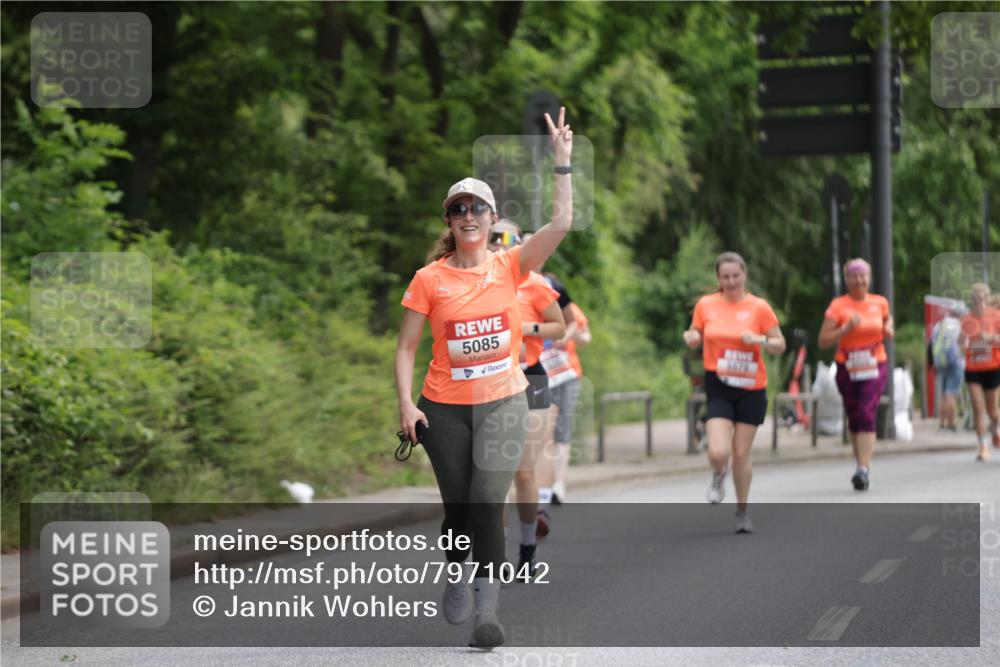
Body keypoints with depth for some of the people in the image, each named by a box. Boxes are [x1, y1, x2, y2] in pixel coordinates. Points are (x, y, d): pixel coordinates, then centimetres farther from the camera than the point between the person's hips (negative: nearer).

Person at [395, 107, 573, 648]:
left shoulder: (509, 267, 1)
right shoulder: (429, 279, -2)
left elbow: (560, 223, -10)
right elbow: (406, 347, 1)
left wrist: (562, 159, -13)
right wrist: (405, 404, -10)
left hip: (503, 402, 0)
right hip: (444, 406, 0)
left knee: (487, 500, -16)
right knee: (457, 504, 6)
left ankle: (487, 608, -17)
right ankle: (456, 584, 34)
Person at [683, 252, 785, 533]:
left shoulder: (759, 307, -3)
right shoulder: (705, 305, 1)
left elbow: (780, 345, 1)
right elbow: (694, 338, 15)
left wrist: (760, 340, -18)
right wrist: (691, 338, -8)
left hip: (751, 388, 0)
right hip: (718, 386, 0)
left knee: (741, 454, 3)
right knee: (718, 453, -16)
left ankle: (742, 511, 25)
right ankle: (719, 475, 22)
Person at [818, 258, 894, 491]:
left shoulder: (880, 303, 3)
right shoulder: (838, 306, -4)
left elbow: (887, 318, 27)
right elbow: (823, 341, -8)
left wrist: (889, 330, 4)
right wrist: (846, 328, -22)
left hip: (874, 367, -1)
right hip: (847, 369, 1)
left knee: (867, 414, -18)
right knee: (854, 418, 10)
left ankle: (863, 470, -25)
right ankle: (861, 462, 31)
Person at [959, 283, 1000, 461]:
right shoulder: (967, 319, 2)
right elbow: (962, 344, 4)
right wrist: (963, 339, -19)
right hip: (973, 369, 1)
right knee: (978, 408, -10)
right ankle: (983, 446, -6)